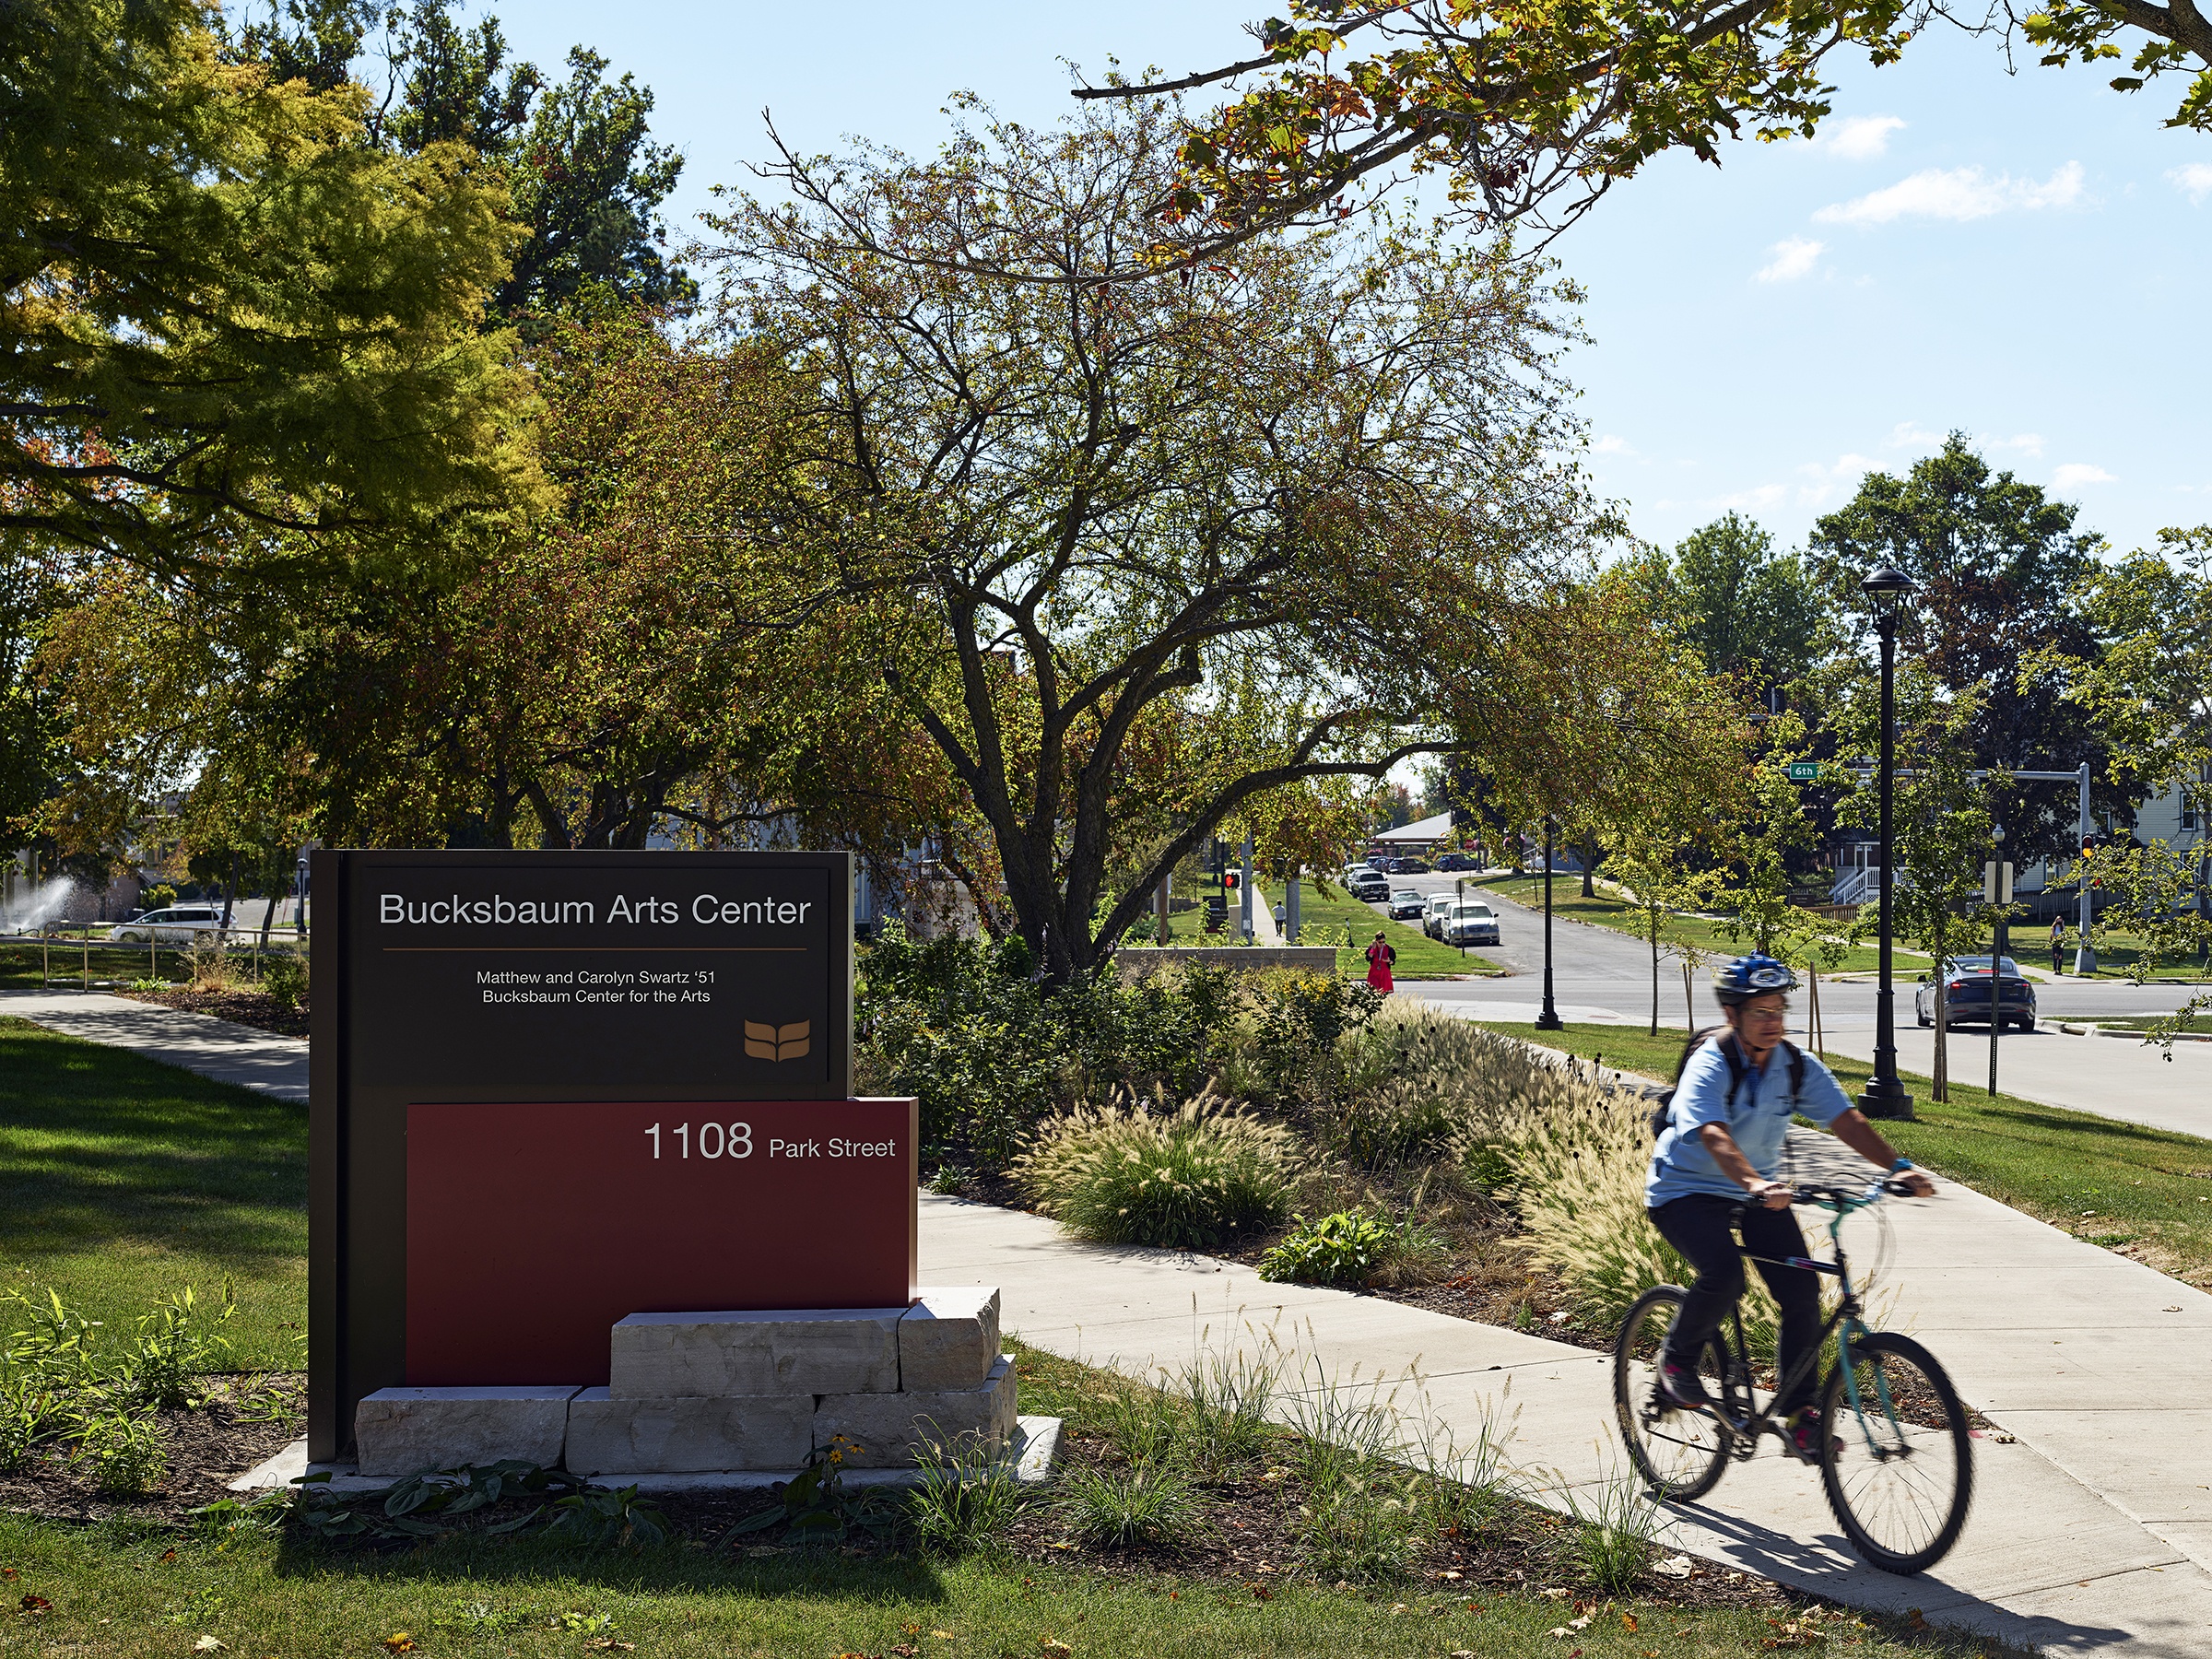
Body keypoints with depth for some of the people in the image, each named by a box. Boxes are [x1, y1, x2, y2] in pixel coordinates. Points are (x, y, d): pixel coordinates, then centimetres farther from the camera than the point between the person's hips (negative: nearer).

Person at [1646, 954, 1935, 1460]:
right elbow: (1714, 1137, -39)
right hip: (1687, 1191, -6)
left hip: (1761, 1191, 6)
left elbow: (1846, 1120, -13)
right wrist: (1755, 1184, -57)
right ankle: (1677, 1359, -1)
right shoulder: (1710, 1065, -23)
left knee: (1801, 1289, -9)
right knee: (1724, 1276, -29)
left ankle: (1798, 1410, 5)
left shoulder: (1798, 1066, -6)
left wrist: (1899, 1167, -29)